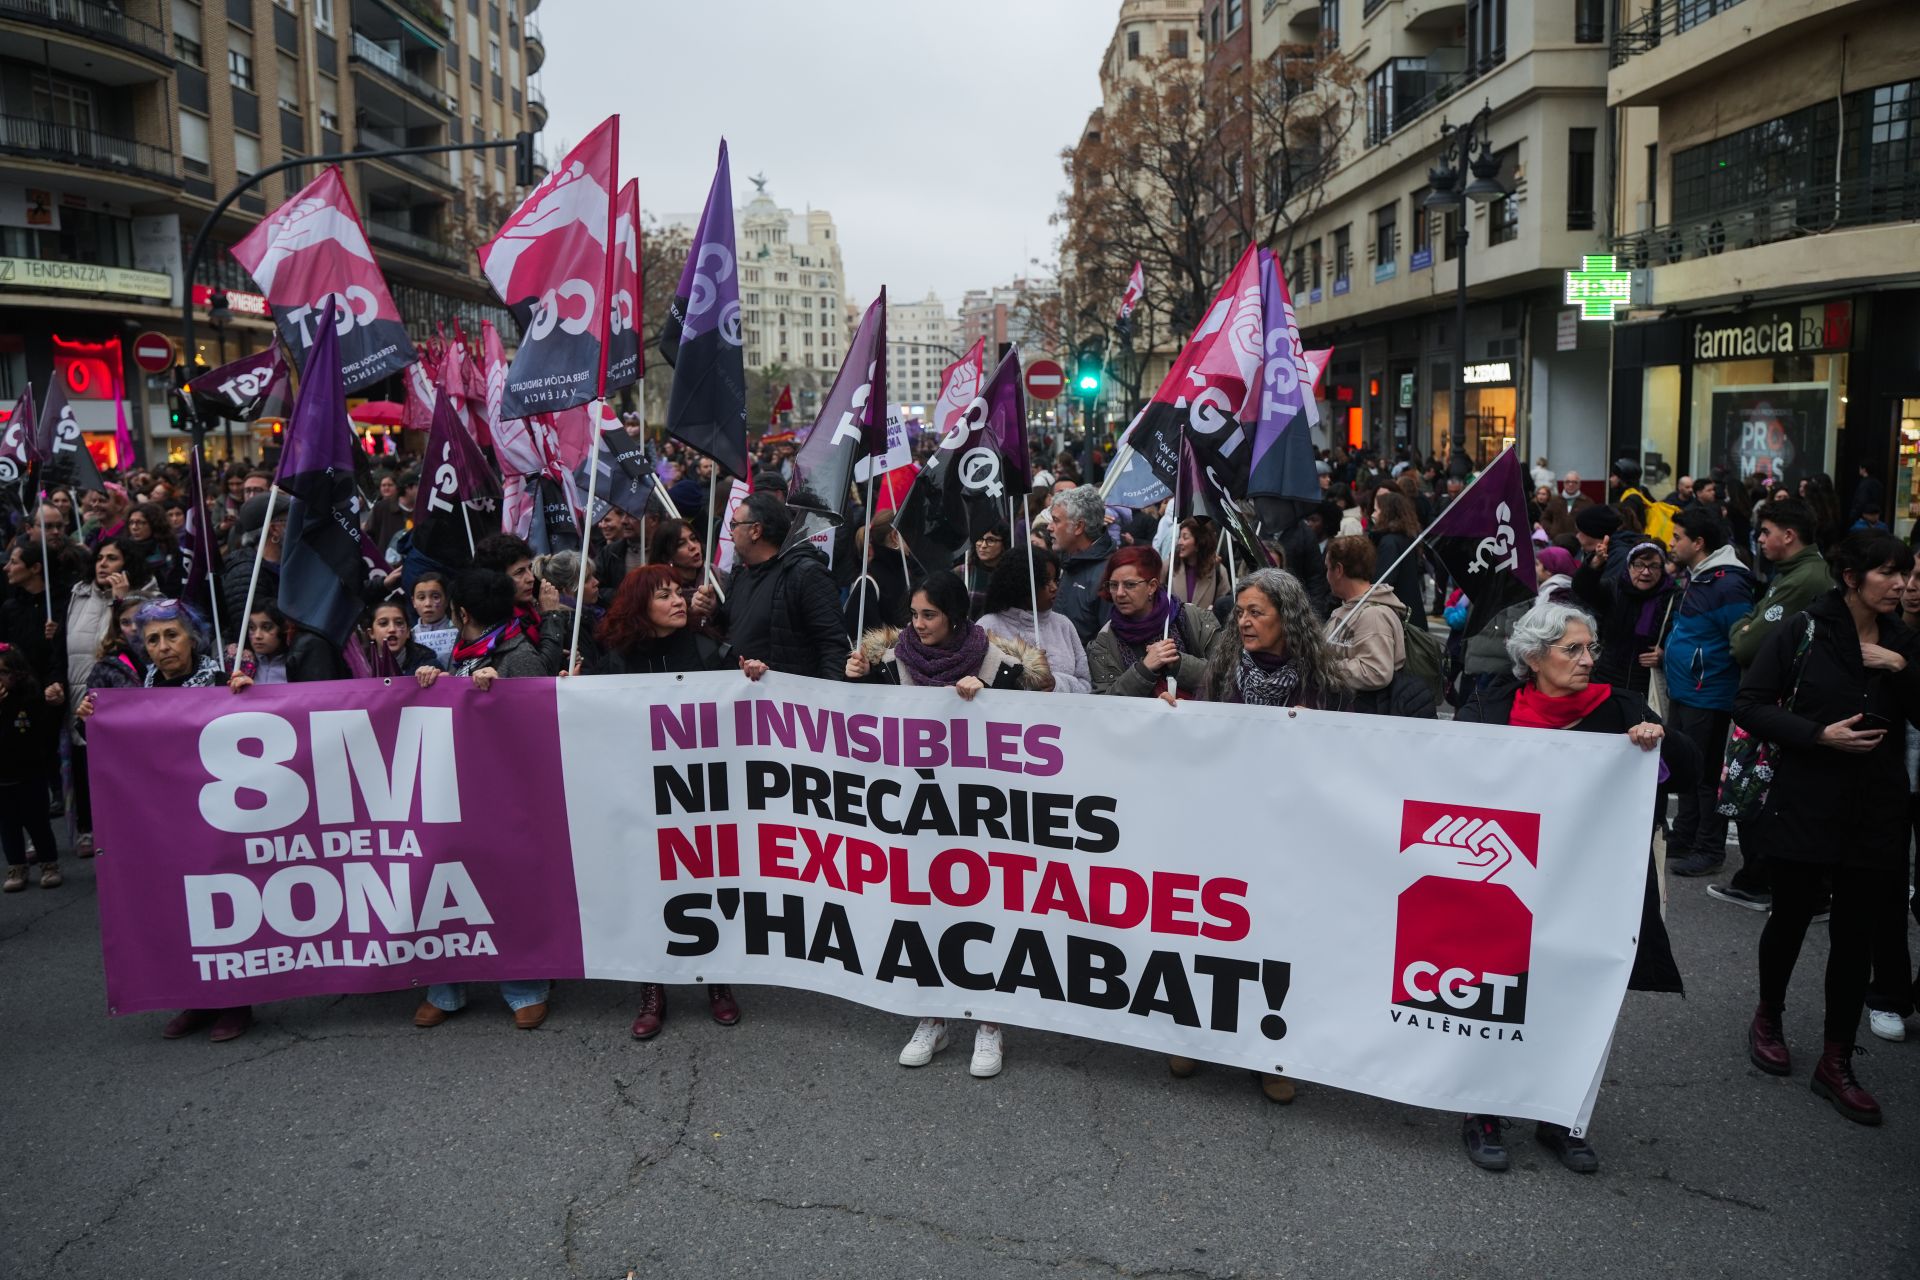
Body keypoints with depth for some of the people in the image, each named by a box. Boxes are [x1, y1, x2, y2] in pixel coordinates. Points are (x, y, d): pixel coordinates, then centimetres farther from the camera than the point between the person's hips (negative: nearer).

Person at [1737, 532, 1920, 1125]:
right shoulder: (1803, 632, -7)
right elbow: (1749, 705, -9)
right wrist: (1819, 734, -19)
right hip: (1804, 804, -3)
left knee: (1857, 934, 6)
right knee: (1791, 917, 11)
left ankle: (1836, 1063, 16)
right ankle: (1768, 1017, 35)